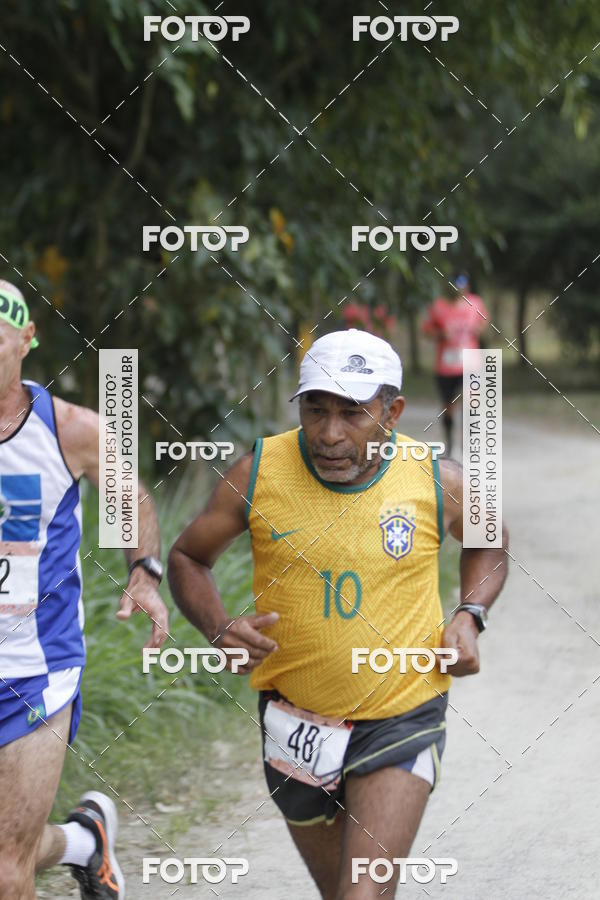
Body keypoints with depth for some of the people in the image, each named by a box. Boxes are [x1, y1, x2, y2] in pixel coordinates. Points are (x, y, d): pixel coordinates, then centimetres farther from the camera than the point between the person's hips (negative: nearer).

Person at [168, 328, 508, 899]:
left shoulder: (437, 482, -9)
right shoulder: (256, 474, -10)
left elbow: (489, 544, 14)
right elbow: (188, 557, 4)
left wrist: (469, 618, -3)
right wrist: (219, 630, -14)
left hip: (401, 720, -2)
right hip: (295, 719, 2)